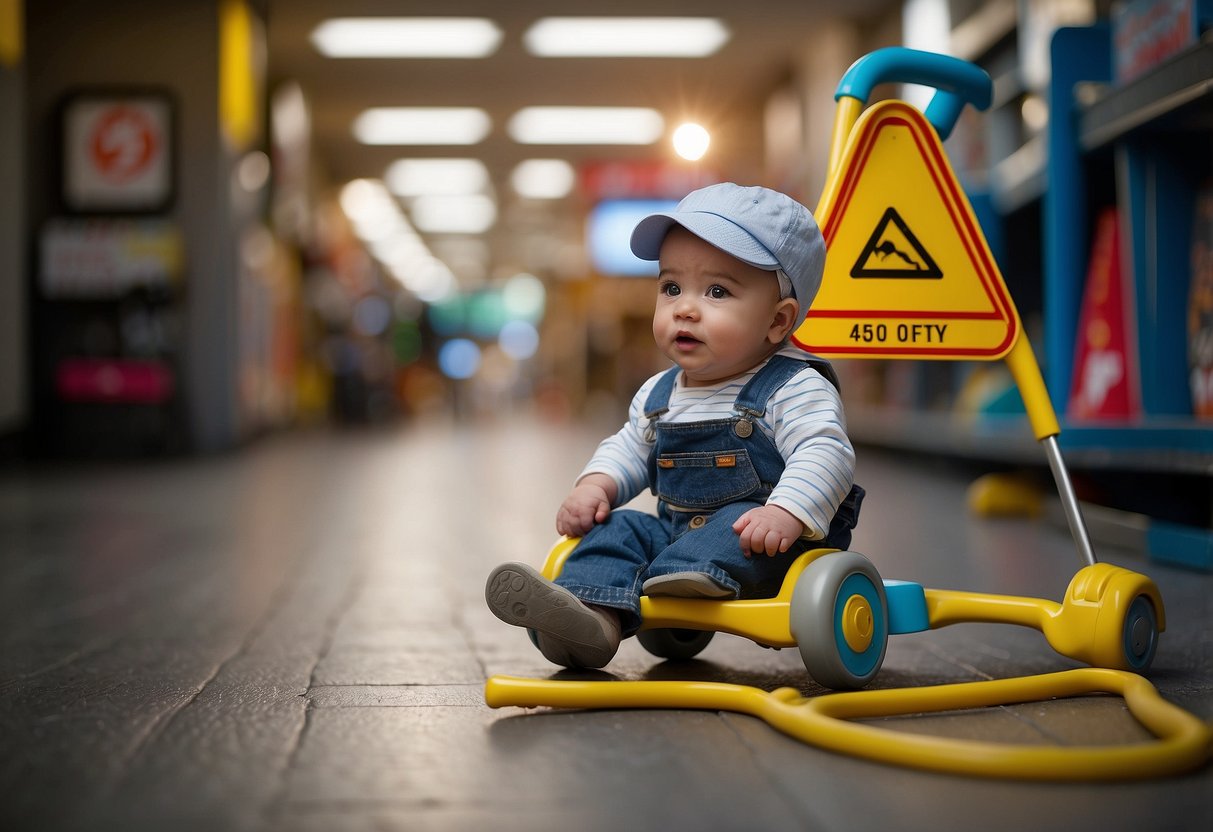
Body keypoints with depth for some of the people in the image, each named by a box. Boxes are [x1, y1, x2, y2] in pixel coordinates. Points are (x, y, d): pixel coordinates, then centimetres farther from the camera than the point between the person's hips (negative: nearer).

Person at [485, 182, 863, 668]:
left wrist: (786, 512, -41)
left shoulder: (795, 389, -11)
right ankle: (590, 611, -35)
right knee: (619, 530, -12)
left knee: (742, 526, -32)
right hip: (678, 531, 6)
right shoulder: (659, 395, 12)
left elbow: (825, 454, -24)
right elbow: (629, 450, 24)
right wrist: (596, 485, 2)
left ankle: (685, 576, -54)